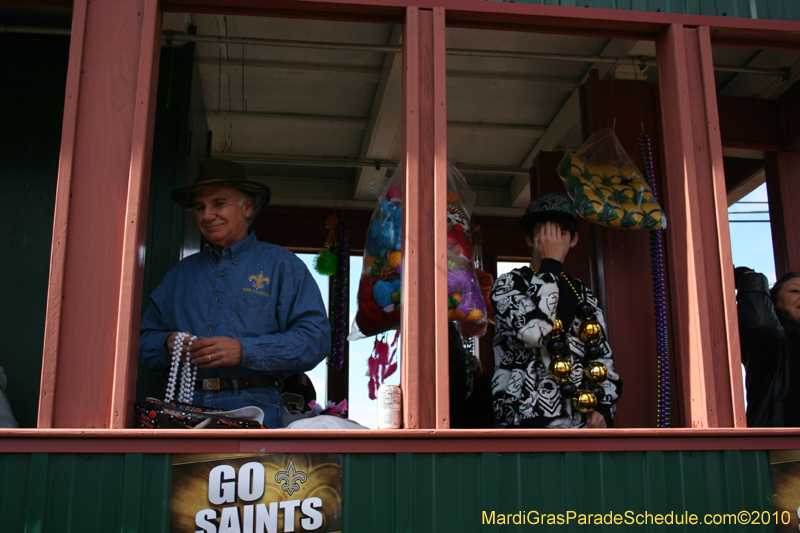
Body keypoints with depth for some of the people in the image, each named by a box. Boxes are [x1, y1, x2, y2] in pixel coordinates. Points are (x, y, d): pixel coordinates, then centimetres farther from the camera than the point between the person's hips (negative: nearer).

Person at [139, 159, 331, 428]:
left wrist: (244, 350, -14)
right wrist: (167, 343, -2)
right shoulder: (182, 272, 21)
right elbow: (145, 338, 22)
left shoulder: (281, 264, 6)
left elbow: (316, 338, -5)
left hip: (252, 410, -3)